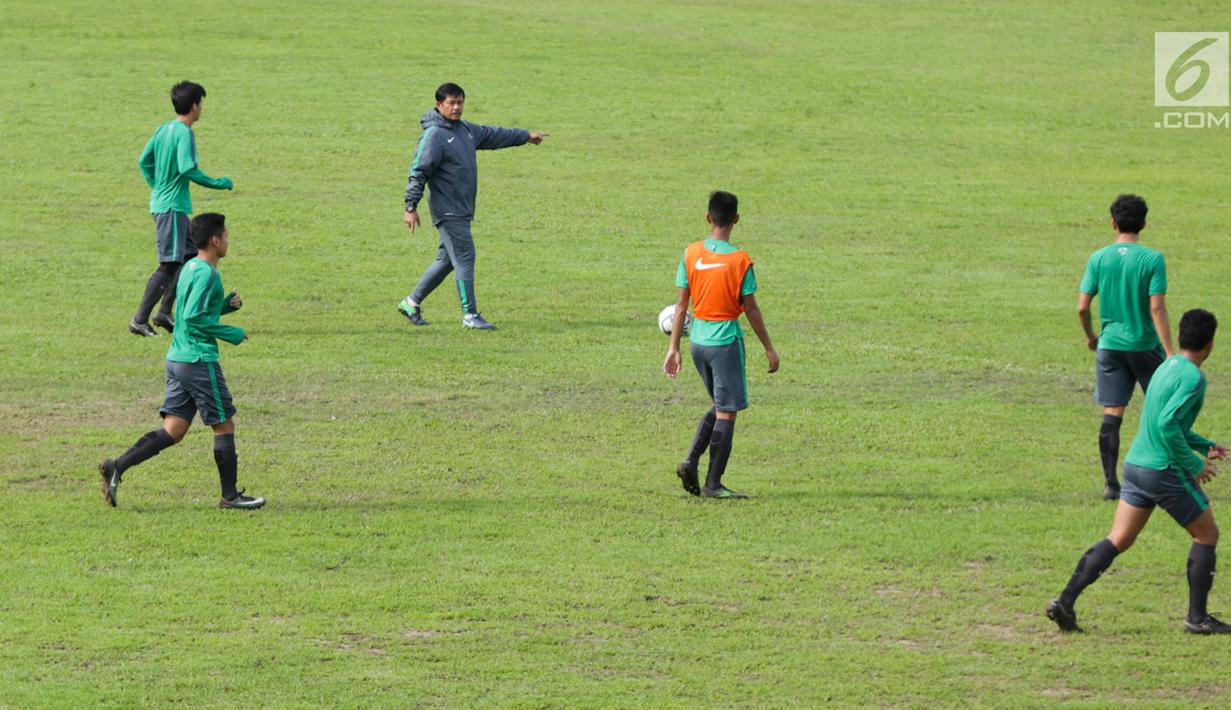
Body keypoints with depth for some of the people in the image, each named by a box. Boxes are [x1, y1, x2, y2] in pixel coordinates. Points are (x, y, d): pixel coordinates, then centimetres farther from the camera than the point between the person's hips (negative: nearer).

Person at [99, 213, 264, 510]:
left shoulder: (189, 268, 14)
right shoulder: (206, 274, -15)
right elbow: (194, 318, -22)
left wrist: (226, 304, 11)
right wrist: (233, 334, -15)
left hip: (176, 359, 9)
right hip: (200, 360, -9)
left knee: (173, 430, 6)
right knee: (224, 426, 3)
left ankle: (117, 467, -6)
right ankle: (230, 496, 10)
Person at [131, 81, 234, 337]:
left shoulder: (164, 129, 10)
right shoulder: (184, 133, -16)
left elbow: (144, 161, 14)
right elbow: (188, 170, -23)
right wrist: (219, 184, -11)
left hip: (161, 200, 10)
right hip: (172, 207, -10)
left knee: (190, 256, 16)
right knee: (169, 264, -7)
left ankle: (164, 313, 16)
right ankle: (140, 320, -7)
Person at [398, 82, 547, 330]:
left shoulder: (466, 130, 14)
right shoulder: (434, 135, -13)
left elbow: (493, 135, 31)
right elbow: (418, 171, -17)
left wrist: (526, 136, 41)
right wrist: (411, 207, -22)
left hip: (462, 211, 9)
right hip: (448, 211, -9)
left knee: (447, 260, 13)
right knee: (464, 258, -10)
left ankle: (412, 302, 23)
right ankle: (470, 315, -7)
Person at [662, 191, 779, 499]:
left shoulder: (691, 254, 0)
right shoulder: (740, 260, -11)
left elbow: (681, 304, 3)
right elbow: (751, 309, -6)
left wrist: (673, 347, 9)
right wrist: (769, 349, 4)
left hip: (697, 339, 5)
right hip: (726, 341, -5)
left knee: (720, 407, 20)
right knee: (727, 412, 2)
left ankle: (690, 462, 5)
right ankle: (713, 484, 1)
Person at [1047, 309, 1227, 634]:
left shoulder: (1167, 367, 14)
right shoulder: (1193, 377, -15)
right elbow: (1168, 424, -25)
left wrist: (1206, 446, 26)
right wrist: (1194, 464, -17)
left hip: (1136, 464, 8)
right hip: (1166, 471, -8)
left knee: (1118, 540, 7)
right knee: (1206, 535, 9)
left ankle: (1065, 601, -4)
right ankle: (1197, 617, 12)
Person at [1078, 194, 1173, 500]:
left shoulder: (1098, 259, -3)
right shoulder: (1152, 260, -11)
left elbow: (1082, 307, -2)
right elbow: (1157, 308, -16)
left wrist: (1090, 336, 17)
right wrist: (1170, 353, -15)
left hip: (1110, 345, 2)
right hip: (1145, 345, -2)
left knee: (1112, 415, 3)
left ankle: (1111, 483, 0)